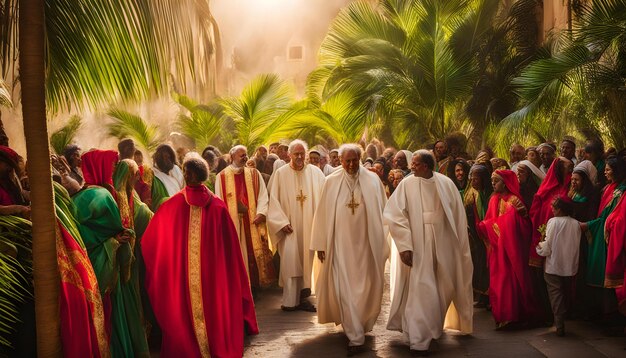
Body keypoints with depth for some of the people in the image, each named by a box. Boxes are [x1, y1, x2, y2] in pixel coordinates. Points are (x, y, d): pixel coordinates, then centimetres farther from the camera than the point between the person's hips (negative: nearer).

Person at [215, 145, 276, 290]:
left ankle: (254, 285, 13)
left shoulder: (254, 174, 7)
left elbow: (262, 196, 1)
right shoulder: (222, 176, 3)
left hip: (252, 221, 1)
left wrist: (261, 213, -13)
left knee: (253, 252, 3)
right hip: (232, 222, -1)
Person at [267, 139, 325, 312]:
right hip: (289, 226, -2)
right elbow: (274, 200, -2)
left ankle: (302, 296, 14)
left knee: (306, 261, 6)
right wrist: (282, 222, -10)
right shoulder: (280, 174, -1)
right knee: (290, 260, -7)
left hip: (309, 225, 2)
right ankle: (290, 300, -2)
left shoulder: (315, 172, 3)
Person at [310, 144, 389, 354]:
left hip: (366, 243, 1)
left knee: (364, 288, 9)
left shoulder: (372, 180, -1)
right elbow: (323, 214, 1)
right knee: (344, 289, -3)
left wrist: (384, 241, 1)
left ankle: (358, 325, 32)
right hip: (340, 244, 0)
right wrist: (320, 244, 0)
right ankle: (356, 337, 2)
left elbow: (382, 211, 3)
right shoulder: (331, 182, -1)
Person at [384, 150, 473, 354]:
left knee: (442, 289, 13)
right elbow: (395, 215, -12)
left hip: (442, 245, 3)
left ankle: (434, 326, 37)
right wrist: (404, 245, -20)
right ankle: (419, 340, 0)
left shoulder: (446, 184, -2)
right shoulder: (407, 184, -8)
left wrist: (460, 246, 3)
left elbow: (458, 216, 3)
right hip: (418, 247, -3)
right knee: (421, 290, -7)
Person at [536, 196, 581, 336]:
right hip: (570, 267, 4)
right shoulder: (575, 223, -1)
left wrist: (540, 247, 7)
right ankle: (564, 318, 28)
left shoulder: (553, 221, -12)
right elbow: (576, 245, 6)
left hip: (554, 266, -4)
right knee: (567, 294, 18)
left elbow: (547, 247, -14)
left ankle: (560, 326, -2)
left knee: (556, 295, 2)